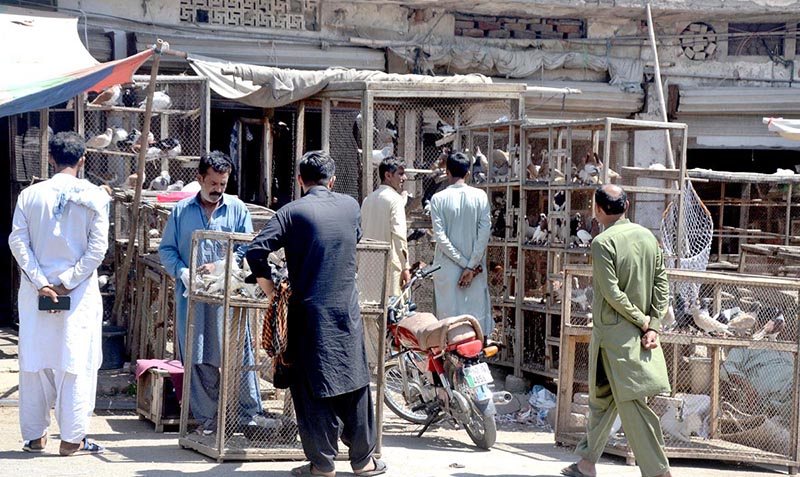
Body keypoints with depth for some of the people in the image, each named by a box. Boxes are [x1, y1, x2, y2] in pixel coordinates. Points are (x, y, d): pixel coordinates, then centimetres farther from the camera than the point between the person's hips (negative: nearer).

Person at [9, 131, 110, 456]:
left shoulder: (30, 195, 2)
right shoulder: (94, 197, -3)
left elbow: (18, 241, -5)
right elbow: (98, 247, -10)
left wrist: (40, 282, -6)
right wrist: (68, 282, -8)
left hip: (36, 291, 2)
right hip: (80, 294, -2)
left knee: (34, 361, 10)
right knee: (76, 363, 2)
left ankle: (34, 436, 16)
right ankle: (72, 439, 3)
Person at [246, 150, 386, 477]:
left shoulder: (292, 212, -5)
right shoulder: (351, 206, 6)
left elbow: (256, 251, -13)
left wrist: (270, 290, -1)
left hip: (308, 312, -3)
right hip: (347, 310, 3)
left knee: (311, 387, 5)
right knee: (354, 384, 12)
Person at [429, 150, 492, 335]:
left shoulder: (438, 199, -4)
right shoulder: (480, 196, -2)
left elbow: (440, 236, -10)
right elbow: (485, 232, -7)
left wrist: (464, 263, -8)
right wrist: (471, 266, -7)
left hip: (447, 270, -1)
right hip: (475, 268, 1)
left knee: (449, 315, 4)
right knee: (477, 313, 6)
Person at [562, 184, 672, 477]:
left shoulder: (603, 242, -14)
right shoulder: (648, 237, 6)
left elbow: (612, 292, -19)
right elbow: (662, 285, 3)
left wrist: (641, 320, -8)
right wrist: (653, 325, 0)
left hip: (613, 332, -7)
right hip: (642, 331, 7)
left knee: (632, 404, -4)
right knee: (602, 396, 18)